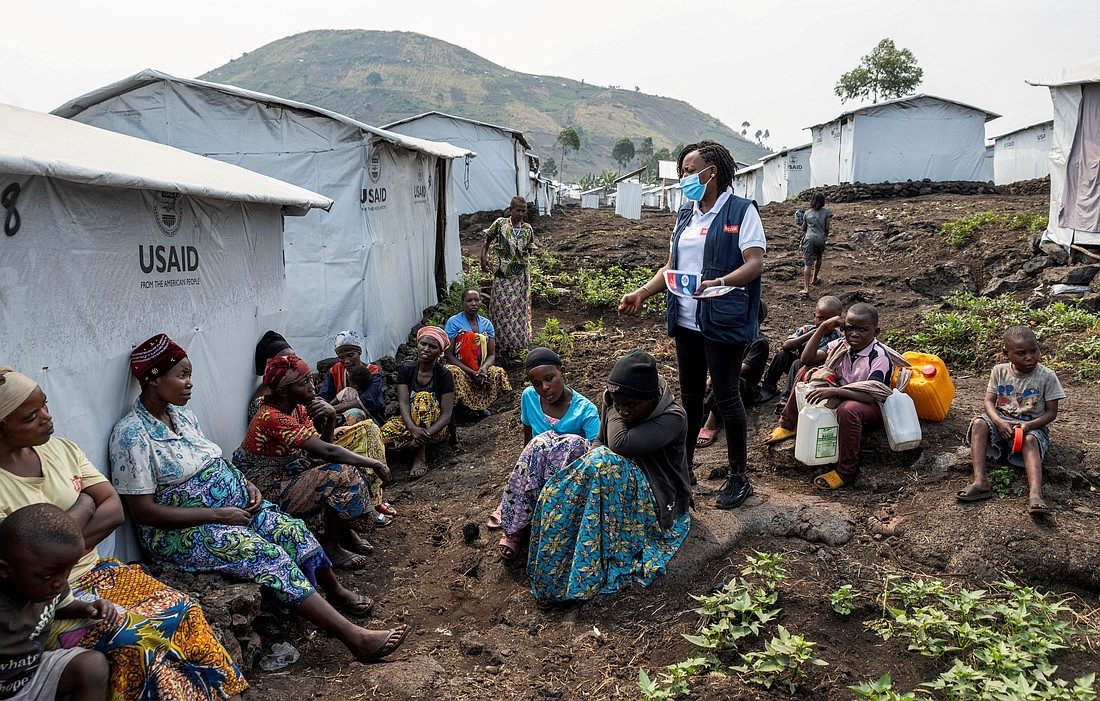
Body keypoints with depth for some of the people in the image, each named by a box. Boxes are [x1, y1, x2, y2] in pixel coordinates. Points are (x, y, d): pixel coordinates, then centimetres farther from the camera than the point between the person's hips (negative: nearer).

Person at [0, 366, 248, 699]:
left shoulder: (60, 448, 3)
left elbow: (115, 510, 1)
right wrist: (82, 506, -12)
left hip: (94, 572, 6)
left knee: (181, 610, -13)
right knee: (135, 640, -26)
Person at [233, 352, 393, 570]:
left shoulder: (297, 407, 2)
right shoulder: (272, 418, -26)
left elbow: (322, 446, 2)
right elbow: (326, 451, -31)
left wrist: (330, 419, -18)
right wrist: (375, 464, -24)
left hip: (290, 474, 10)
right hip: (269, 493, -10)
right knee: (343, 473, -26)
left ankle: (344, 529, 4)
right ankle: (331, 547, -9)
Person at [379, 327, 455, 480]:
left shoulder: (444, 375, -9)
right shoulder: (406, 370, -1)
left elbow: (446, 415, -16)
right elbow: (403, 403, -14)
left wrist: (426, 433, -35)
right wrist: (414, 429, -35)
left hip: (435, 427, -2)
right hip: (410, 421, 2)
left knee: (423, 397, -32)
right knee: (385, 434, -30)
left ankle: (421, 457, -30)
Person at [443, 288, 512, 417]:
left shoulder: (486, 324, 6)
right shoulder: (453, 322, -8)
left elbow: (491, 354, 2)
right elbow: (448, 355, -13)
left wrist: (484, 368, -23)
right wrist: (471, 372, -24)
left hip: (480, 369, 4)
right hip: (459, 367, -4)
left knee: (499, 373, -24)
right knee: (455, 374, -38)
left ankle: (480, 404, 2)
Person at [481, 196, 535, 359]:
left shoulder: (527, 229, 3)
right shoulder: (500, 223, -3)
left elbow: (529, 251, 10)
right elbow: (487, 242, 5)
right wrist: (484, 259, -7)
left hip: (520, 275, 2)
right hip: (502, 273, -2)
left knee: (519, 307, 6)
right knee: (501, 307, 1)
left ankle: (516, 343, 19)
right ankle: (502, 343, 13)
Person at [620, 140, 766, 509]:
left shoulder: (741, 211, -7)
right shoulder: (686, 213, 15)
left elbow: (755, 263, -17)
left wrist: (719, 283, -33)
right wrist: (642, 293, 8)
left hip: (723, 321, -7)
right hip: (687, 321, 7)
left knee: (726, 397, -1)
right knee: (690, 395, 14)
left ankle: (739, 477, 13)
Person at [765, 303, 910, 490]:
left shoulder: (880, 357, -23)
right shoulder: (842, 345, -3)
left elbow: (870, 396, -35)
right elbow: (807, 359, -5)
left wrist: (834, 391, -44)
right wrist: (822, 328, -12)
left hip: (872, 407, -7)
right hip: (841, 397, 7)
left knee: (848, 408, -42)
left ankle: (846, 471, -30)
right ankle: (789, 425, 13)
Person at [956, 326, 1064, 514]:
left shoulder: (1047, 376, -8)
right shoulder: (1000, 371, 0)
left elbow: (1051, 412, -6)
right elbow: (989, 401, -1)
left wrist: (1029, 425, -25)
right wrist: (999, 422, -22)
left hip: (1033, 425, -2)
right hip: (1002, 422, 3)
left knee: (1030, 440, -36)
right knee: (979, 424, -27)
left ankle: (1035, 494, -53)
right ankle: (980, 482, -39)